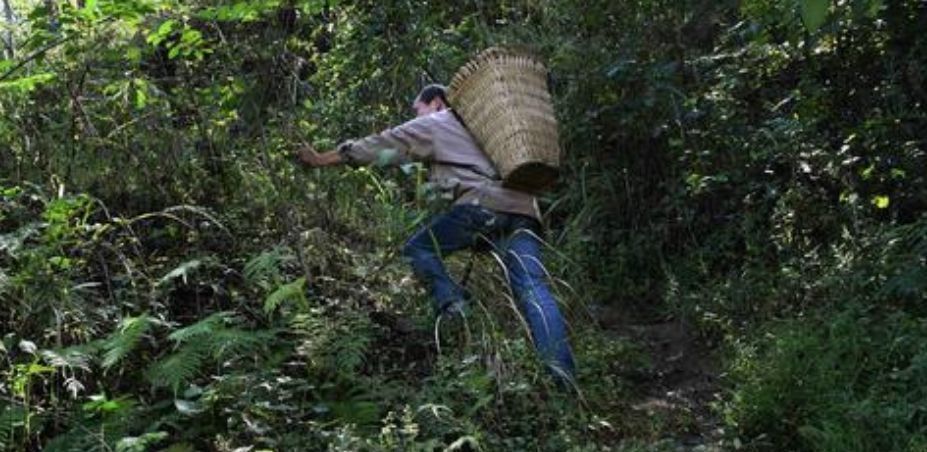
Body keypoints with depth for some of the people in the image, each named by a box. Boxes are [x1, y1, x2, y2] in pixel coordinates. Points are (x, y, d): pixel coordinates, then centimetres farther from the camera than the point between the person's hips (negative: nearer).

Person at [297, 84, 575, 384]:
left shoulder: (432, 124, 18)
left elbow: (379, 146, 20)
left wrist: (322, 160, 26)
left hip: (483, 203, -6)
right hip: (523, 209, 6)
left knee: (418, 249, 10)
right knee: (533, 289, -6)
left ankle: (453, 308, -12)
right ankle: (563, 376, -21)